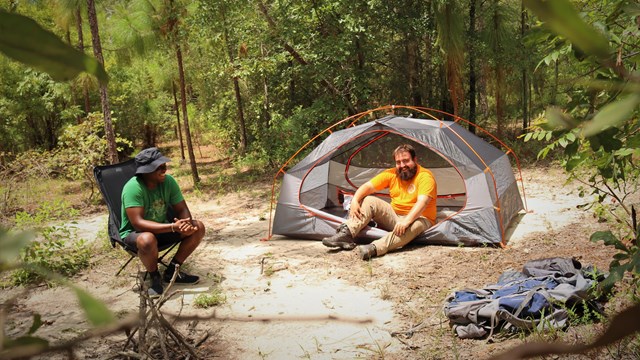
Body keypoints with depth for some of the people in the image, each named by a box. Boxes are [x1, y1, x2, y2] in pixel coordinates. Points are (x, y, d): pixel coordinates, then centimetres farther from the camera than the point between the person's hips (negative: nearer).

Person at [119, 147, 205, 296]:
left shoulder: (168, 181, -11)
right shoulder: (133, 187, -28)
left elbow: (182, 209, -7)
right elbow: (137, 223, -35)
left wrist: (187, 223, -32)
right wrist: (173, 227, -41)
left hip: (162, 227, 6)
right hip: (134, 233, -6)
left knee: (198, 227, -10)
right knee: (147, 239, -41)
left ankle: (172, 271, 2)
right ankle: (154, 277, -10)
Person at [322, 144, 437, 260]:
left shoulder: (425, 176, -16)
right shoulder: (391, 174, 1)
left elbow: (422, 202, -31)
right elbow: (367, 186, -5)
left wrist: (406, 221, -45)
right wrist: (355, 201, -25)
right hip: (394, 217, 5)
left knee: (416, 225, -41)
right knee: (369, 201, -14)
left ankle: (375, 248, -59)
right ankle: (347, 234, -33)